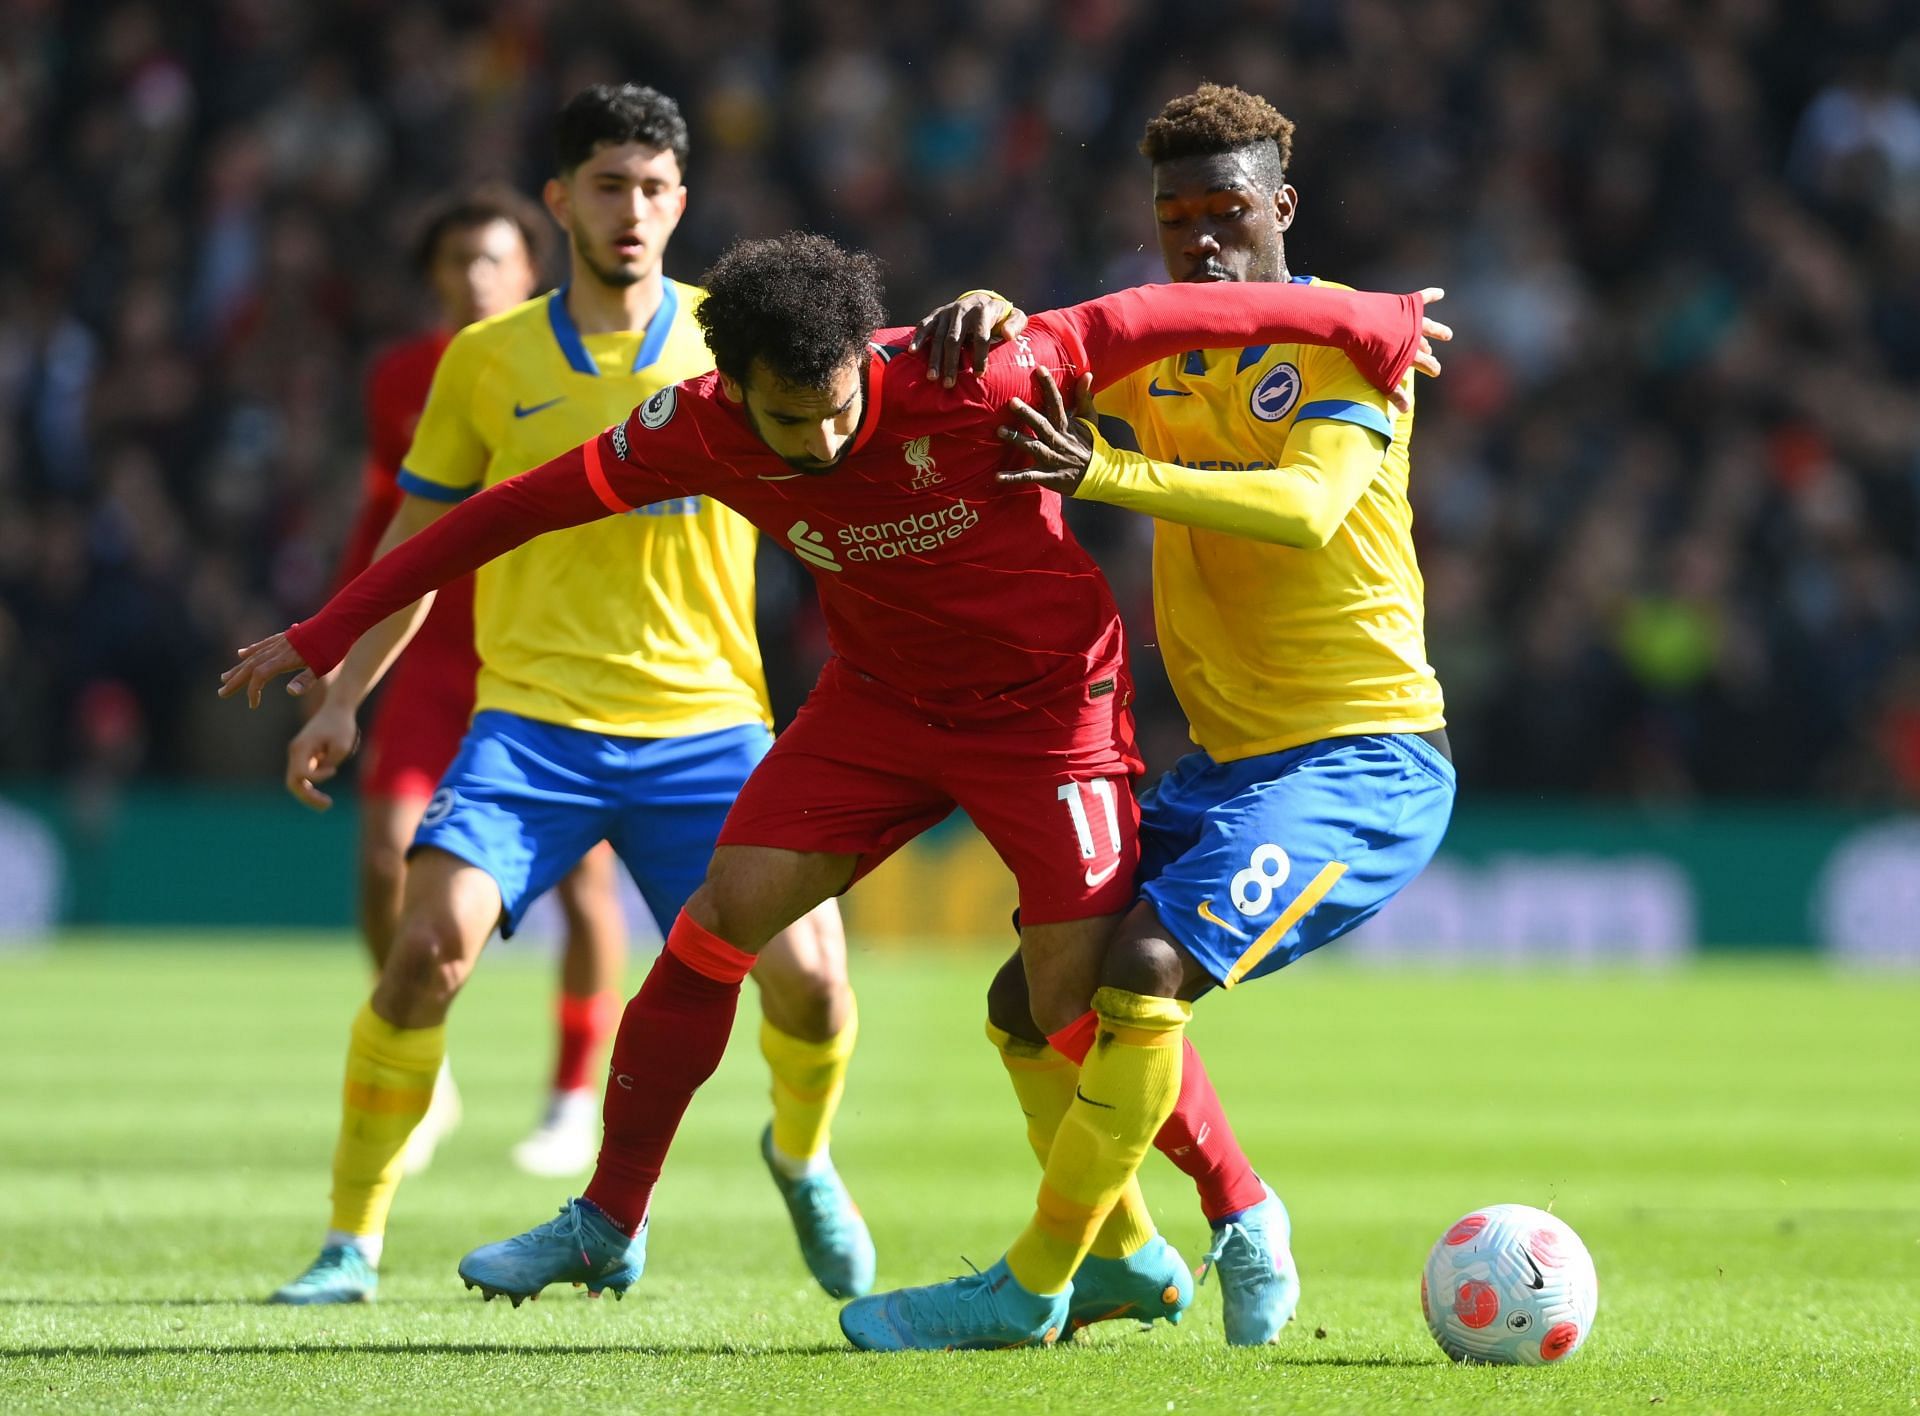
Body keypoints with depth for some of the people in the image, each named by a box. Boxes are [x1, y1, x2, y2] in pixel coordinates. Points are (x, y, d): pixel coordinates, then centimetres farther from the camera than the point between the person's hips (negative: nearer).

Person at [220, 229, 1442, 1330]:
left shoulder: (960, 383, -31)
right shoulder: (698, 430, -19)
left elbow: (1143, 321, -21)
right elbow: (515, 509, -10)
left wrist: (1369, 325, -12)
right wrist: (328, 635, -9)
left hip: (1046, 702, -4)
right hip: (882, 697, 4)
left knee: (1084, 988, -13)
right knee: (723, 916, -6)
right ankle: (609, 1224, 8)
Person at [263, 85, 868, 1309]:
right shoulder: (488, 362, 7)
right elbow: (419, 541, 17)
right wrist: (343, 693, 14)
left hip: (704, 720, 0)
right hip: (533, 719, 0)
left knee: (806, 973, -12)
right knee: (429, 943, -21)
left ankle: (802, 1159, 23)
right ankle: (353, 1241, -7)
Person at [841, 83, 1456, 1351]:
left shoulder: (1345, 338, -9)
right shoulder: (1155, 353, 13)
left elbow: (1307, 509, -26)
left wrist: (1108, 473, -37)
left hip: (1367, 760, -8)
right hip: (1228, 763, 8)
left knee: (1144, 970, -25)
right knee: (1036, 1002, 7)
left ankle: (1033, 1289, -15)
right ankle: (1245, 1221, 20)